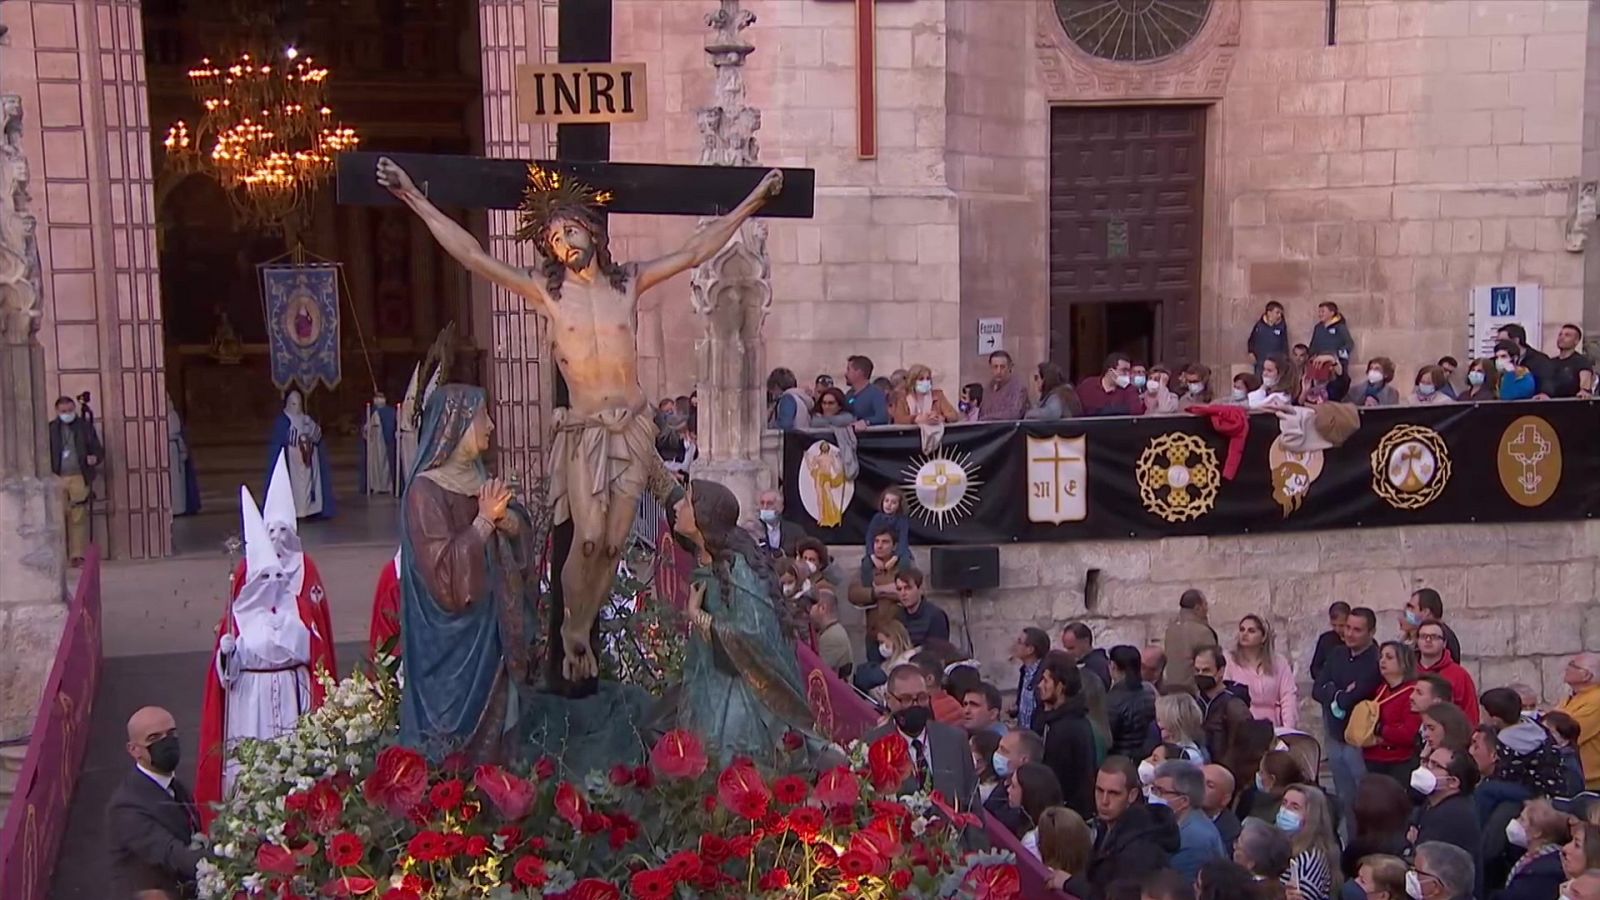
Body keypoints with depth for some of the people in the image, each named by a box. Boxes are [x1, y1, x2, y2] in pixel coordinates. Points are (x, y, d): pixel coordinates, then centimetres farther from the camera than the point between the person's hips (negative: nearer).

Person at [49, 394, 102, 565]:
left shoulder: (85, 426, 9)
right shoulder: (51, 429, 9)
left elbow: (98, 448, 10)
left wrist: (95, 458, -13)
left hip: (79, 478, 0)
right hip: (58, 479, 0)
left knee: (79, 517, -3)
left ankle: (78, 555, -1)